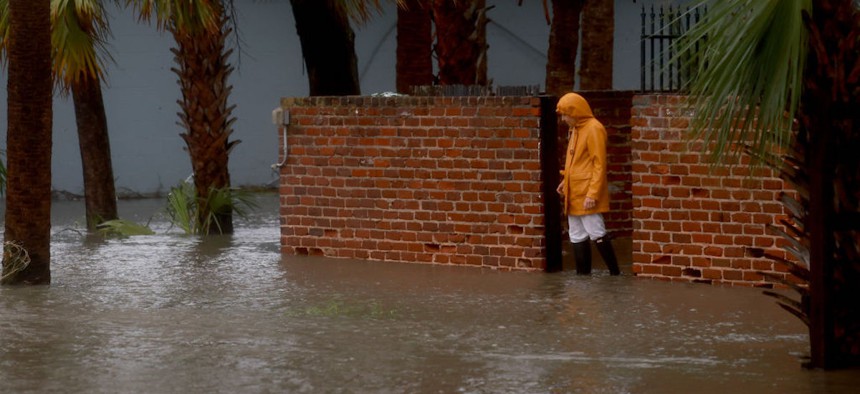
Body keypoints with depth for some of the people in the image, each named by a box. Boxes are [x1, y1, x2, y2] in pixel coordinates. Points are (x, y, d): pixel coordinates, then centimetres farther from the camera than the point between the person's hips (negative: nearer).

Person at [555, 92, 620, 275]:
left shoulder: (593, 129, -14)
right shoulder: (576, 129, 14)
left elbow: (599, 165, -17)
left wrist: (593, 194, -21)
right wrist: (565, 181, 12)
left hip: (587, 195, -10)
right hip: (574, 194, 10)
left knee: (596, 233, -9)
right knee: (577, 235, 11)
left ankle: (615, 274, -5)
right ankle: (583, 274, 16)